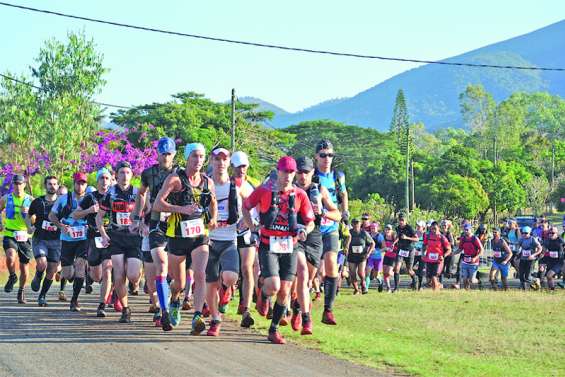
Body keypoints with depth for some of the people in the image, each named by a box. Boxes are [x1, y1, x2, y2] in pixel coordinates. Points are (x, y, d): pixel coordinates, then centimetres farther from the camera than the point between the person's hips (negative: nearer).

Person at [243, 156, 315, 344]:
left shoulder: (300, 195, 1)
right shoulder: (264, 191, -3)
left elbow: (310, 222, 7)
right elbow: (246, 206, 12)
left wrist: (305, 230, -14)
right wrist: (252, 227, 1)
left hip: (289, 248, 2)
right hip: (268, 246, -2)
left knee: (284, 292, 2)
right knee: (273, 287, -18)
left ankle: (274, 330, 16)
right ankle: (263, 295, 20)